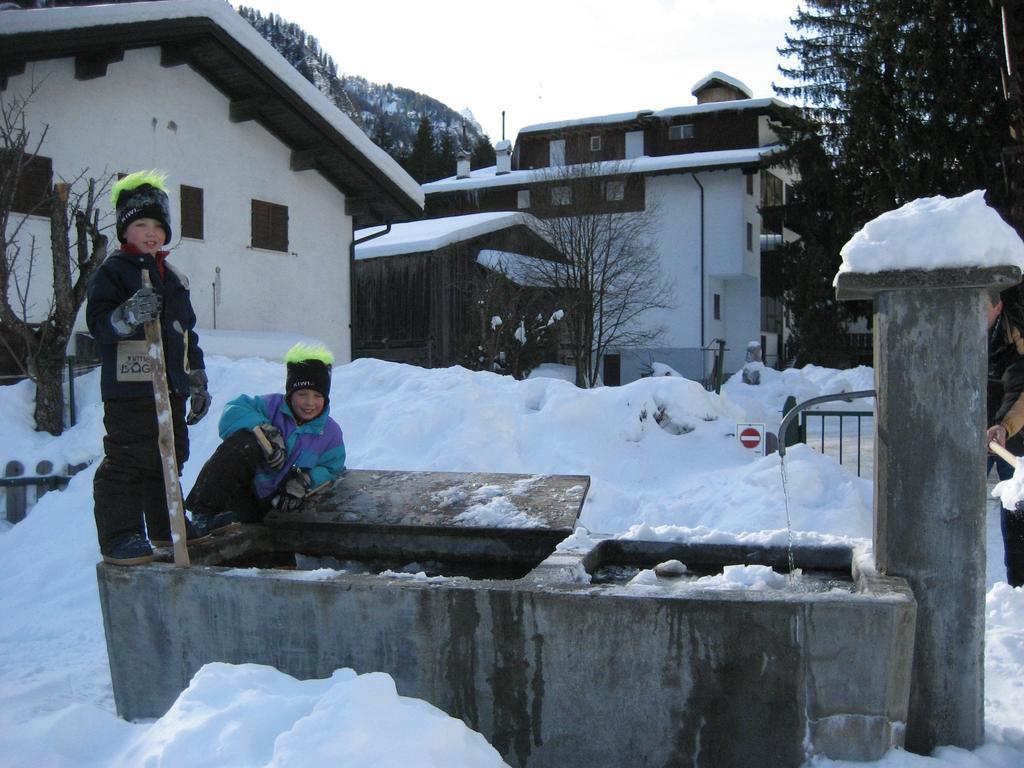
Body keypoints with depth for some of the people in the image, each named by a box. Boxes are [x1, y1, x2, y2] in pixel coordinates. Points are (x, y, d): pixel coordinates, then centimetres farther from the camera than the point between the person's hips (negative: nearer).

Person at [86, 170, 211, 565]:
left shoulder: (175, 279, 17)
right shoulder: (112, 272, -4)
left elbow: (188, 333, 21)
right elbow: (98, 322, -15)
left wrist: (198, 382, 19)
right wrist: (127, 315, -35)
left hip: (171, 387, 8)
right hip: (128, 388, -7)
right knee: (126, 462, -7)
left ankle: (166, 527, 27)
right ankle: (119, 536, 1)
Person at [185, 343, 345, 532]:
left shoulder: (330, 432, 1)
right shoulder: (273, 406, -3)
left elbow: (330, 469, 4)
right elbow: (233, 410, -14)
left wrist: (304, 481, -16)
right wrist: (265, 432, -26)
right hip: (246, 487, 0)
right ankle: (206, 513, -32)